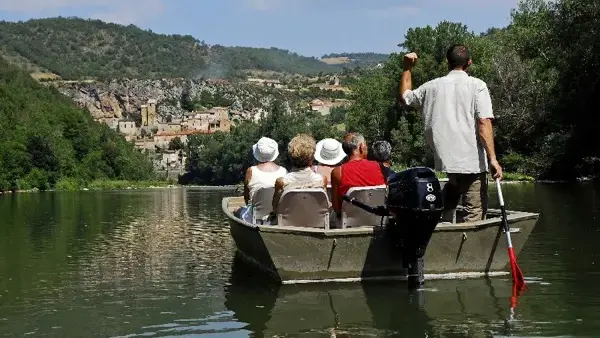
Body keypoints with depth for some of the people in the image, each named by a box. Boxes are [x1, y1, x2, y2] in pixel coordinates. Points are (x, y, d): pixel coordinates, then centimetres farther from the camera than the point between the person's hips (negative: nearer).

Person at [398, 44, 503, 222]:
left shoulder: (432, 86, 8)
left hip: (446, 159, 4)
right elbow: (484, 123, -14)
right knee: (475, 214, -4)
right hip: (473, 161, -4)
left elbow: (404, 97, 25)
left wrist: (407, 68, 34)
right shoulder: (477, 86, -4)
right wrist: (493, 158, -16)